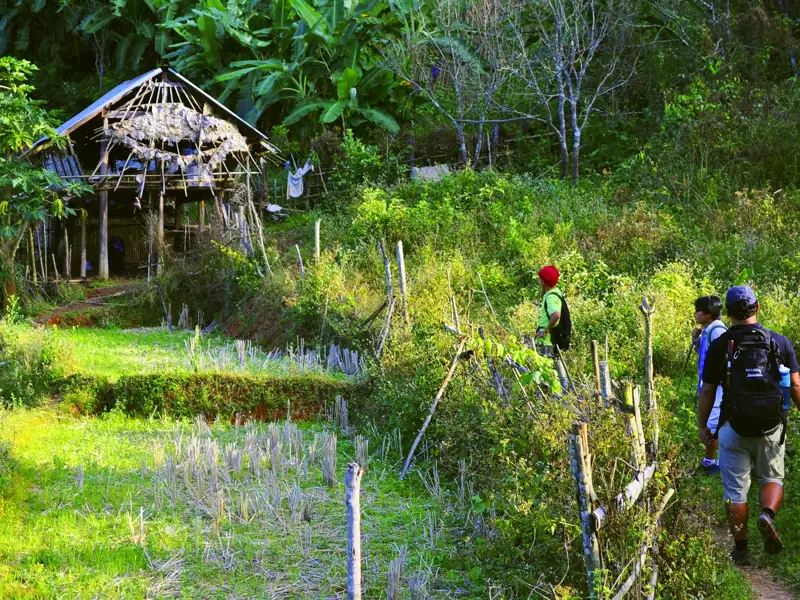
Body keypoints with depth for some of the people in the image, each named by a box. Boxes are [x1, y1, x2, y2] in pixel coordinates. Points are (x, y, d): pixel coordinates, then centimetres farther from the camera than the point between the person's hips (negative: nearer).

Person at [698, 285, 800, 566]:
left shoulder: (719, 346, -5)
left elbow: (707, 391, -1)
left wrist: (702, 425, 11)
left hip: (734, 429, -1)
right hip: (772, 428, 1)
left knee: (735, 491, 10)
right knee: (772, 478, 20)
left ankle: (741, 548, 14)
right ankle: (768, 514, -9)